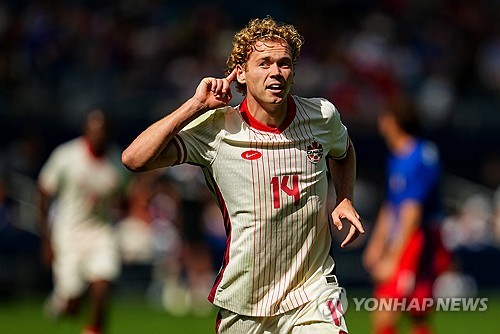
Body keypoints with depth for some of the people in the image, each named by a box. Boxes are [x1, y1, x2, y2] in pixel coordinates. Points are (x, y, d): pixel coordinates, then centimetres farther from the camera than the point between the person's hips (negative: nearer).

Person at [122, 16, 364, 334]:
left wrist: (345, 201, 8)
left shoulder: (322, 115, 1)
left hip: (313, 295, 1)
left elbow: (343, 151, 26)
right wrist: (196, 106, -18)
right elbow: (134, 159, -19)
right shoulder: (217, 128, -9)